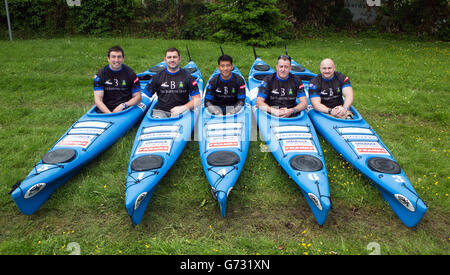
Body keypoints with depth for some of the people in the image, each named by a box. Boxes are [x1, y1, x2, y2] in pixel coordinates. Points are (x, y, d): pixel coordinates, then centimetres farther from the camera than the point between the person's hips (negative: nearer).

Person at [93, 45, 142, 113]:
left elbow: (138, 97, 6)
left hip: (125, 110, -1)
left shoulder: (130, 73, 6)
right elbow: (98, 99, -2)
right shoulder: (100, 74, 4)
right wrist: (109, 113, -18)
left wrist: (123, 106, -10)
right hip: (105, 110, 1)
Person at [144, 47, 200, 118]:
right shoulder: (157, 77, 11)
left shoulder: (188, 77, 6)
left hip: (180, 112, -1)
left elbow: (197, 100, 1)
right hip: (161, 111, 1)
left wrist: (183, 108, -14)